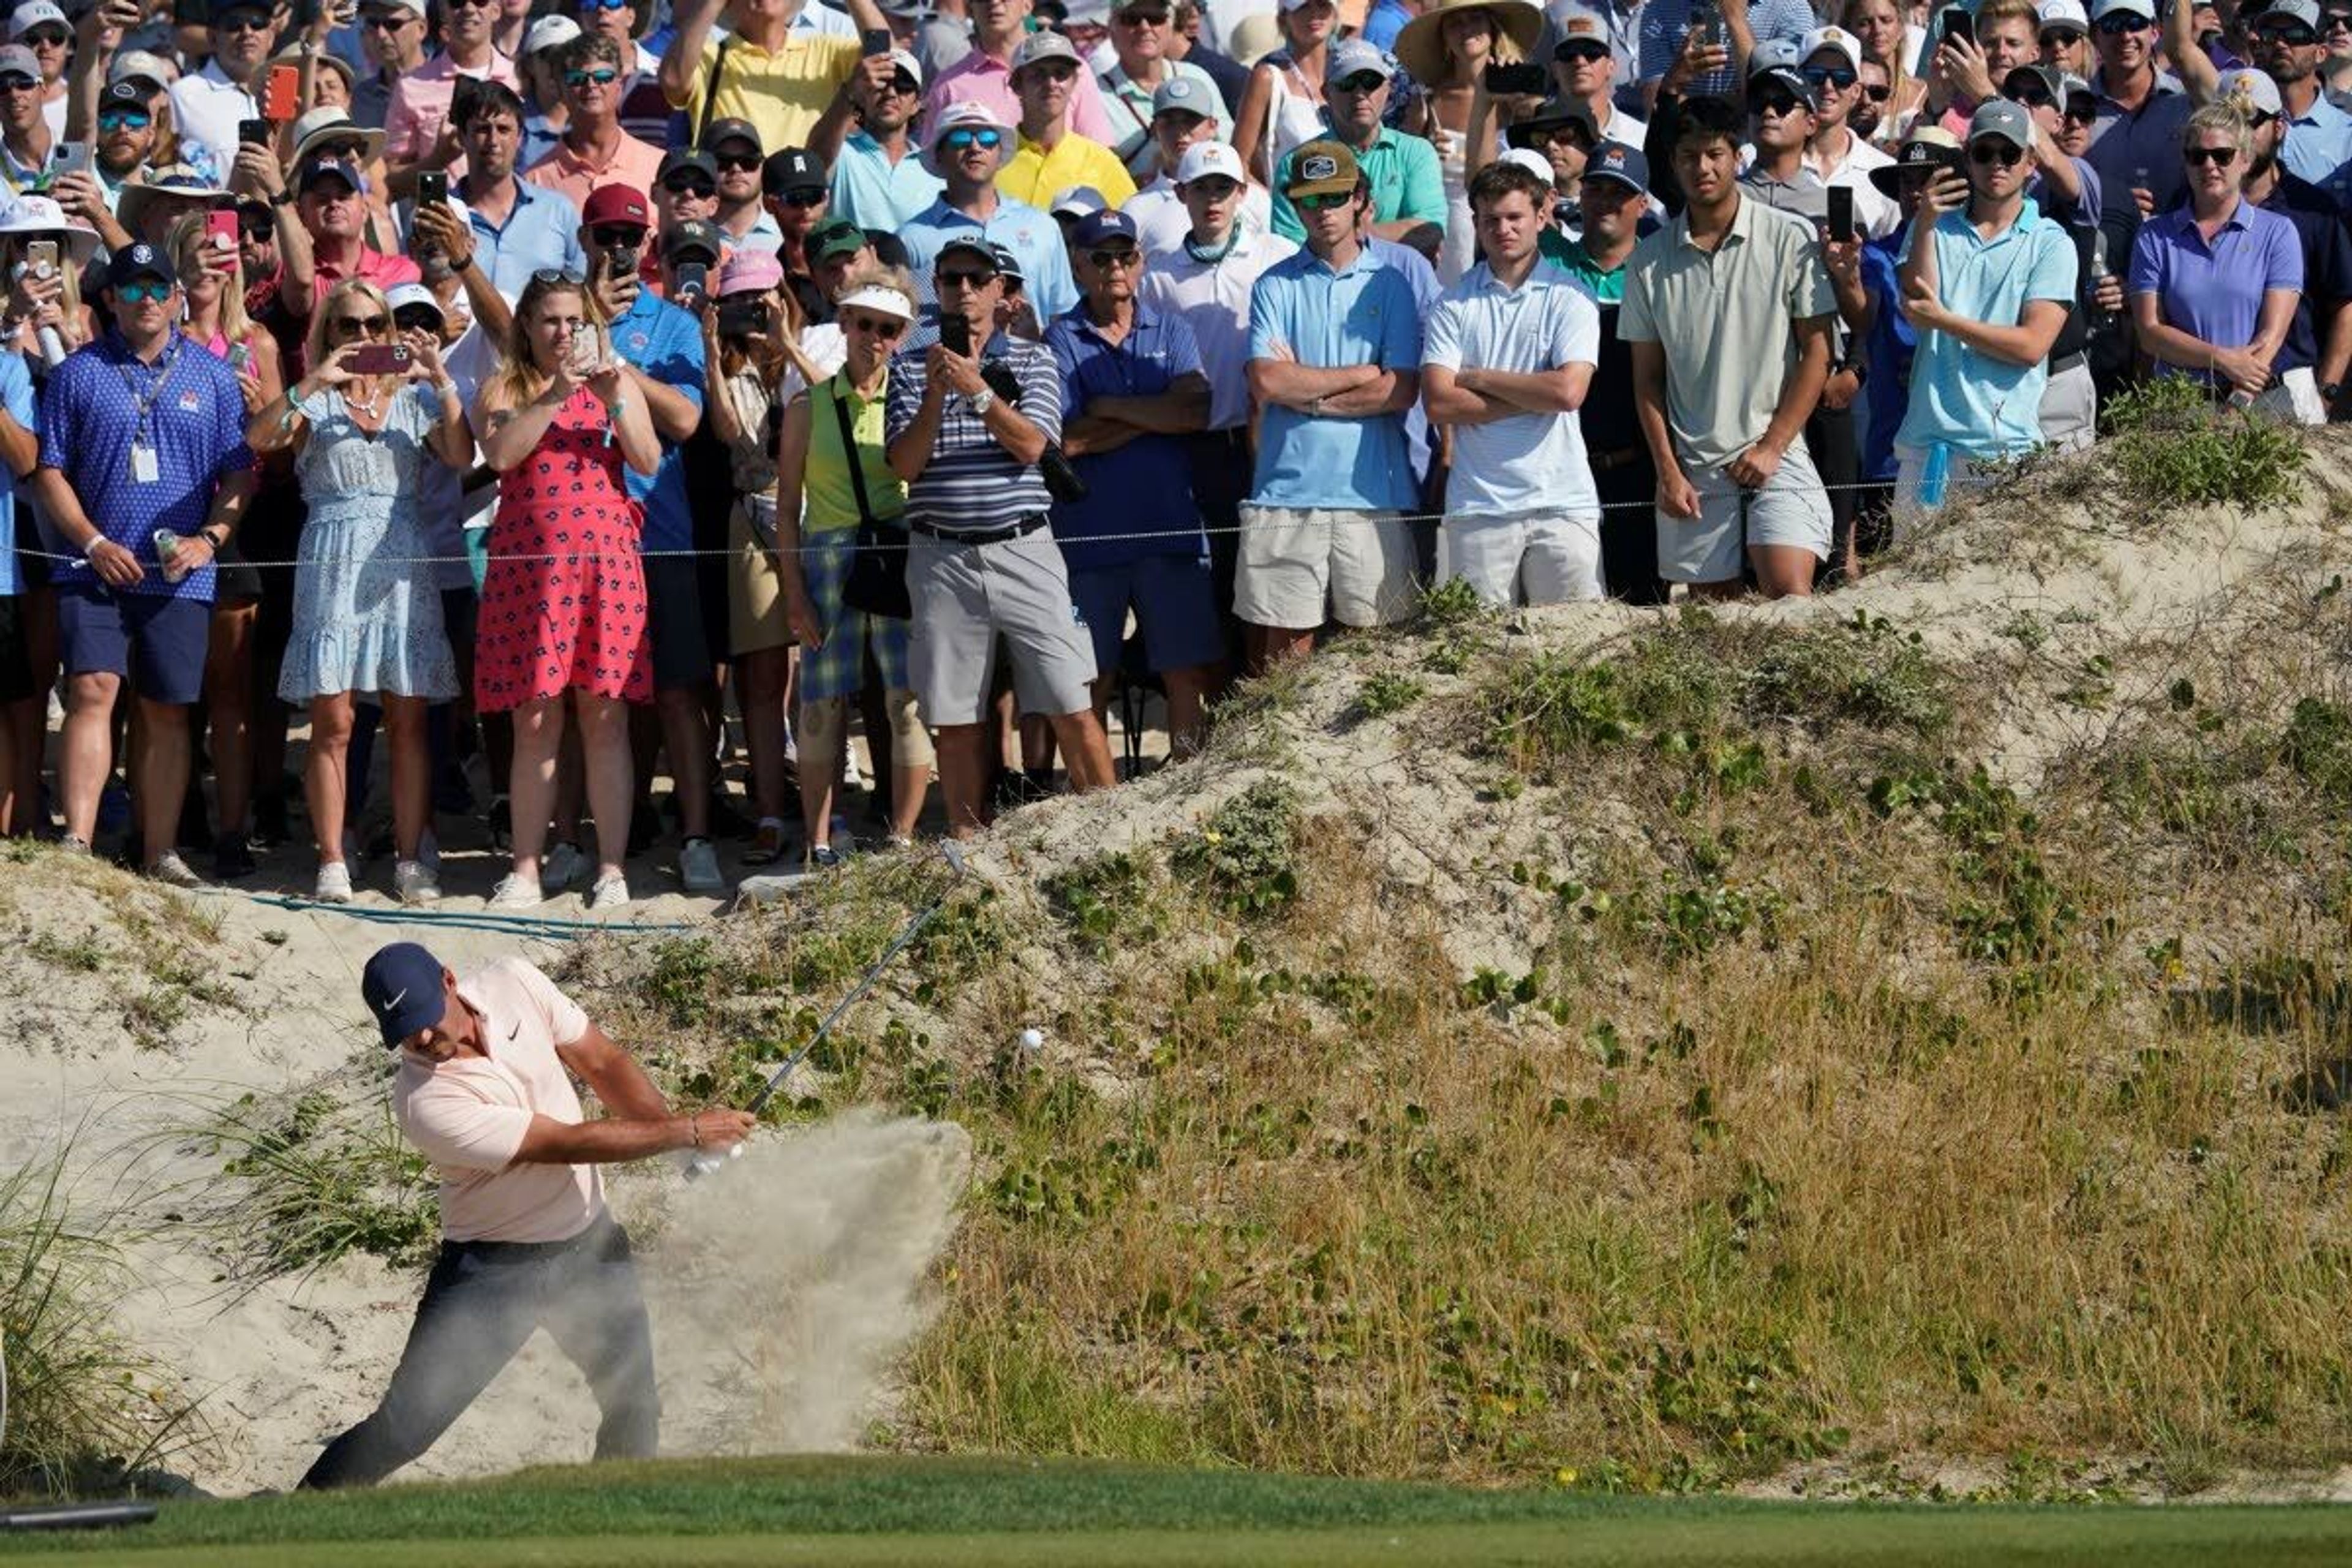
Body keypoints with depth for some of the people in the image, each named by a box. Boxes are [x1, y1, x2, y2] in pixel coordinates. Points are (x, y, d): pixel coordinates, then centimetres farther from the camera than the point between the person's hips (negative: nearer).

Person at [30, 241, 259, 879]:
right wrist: (95, 544, -8)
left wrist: (208, 538, -7)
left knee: (167, 709, 4)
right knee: (91, 690, -14)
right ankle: (76, 843, -20)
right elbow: (50, 472, 4)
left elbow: (239, 474, 9)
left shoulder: (213, 377, 9)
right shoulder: (78, 373, 5)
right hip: (96, 568, -1)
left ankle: (161, 852, 8)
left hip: (179, 575, 1)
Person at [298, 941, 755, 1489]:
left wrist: (679, 1135, -16)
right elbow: (568, 1142, -25)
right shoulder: (426, 1105, -28)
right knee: (402, 1430, -11)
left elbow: (604, 1064, -1)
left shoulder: (515, 985, -12)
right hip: (495, 1268, -5)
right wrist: (688, 1131, -22)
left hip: (591, 1242, 5)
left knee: (634, 1416, 9)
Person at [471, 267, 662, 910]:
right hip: (529, 563, 0)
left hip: (606, 560, 0)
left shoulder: (614, 381, 13)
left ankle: (611, 868, 1)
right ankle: (525, 869, 3)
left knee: (605, 718, -2)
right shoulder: (504, 390, 10)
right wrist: (553, 397, -16)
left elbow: (649, 461, 1)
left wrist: (616, 403, -12)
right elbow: (499, 453, -9)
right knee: (535, 722, -1)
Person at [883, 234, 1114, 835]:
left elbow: (1031, 445, -7)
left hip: (1023, 551, -1)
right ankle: (968, 846, 11)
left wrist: (978, 391, -18)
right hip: (941, 557, 1)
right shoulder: (911, 366, 9)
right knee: (956, 722, 4)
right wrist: (935, 395, -12)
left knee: (1073, 709, -4)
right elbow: (904, 464, 0)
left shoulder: (1031, 361, 7)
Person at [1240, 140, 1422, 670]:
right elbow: (1266, 383, -5)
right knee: (1287, 649, -1)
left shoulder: (1389, 284, 8)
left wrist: (1305, 391, -4)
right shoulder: (1275, 286, 8)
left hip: (1372, 490, 0)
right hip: (1287, 489, 0)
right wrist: (1362, 375, -3)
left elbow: (1402, 390, -2)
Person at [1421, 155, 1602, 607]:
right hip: (1478, 506, 1)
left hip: (1563, 502, -1)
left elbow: (1568, 391, -10)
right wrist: (1533, 397, -7)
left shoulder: (1570, 298, 3)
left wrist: (1478, 378, -3)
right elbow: (1438, 403, -4)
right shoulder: (1453, 305, 6)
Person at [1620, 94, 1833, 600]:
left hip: (1777, 458, -3)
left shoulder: (1791, 239, -1)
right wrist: (1668, 471, 1)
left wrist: (1771, 448, -7)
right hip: (1693, 468, 3)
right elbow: (1648, 377, 11)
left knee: (1790, 594, -19)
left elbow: (1817, 351, -1)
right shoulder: (1651, 260, 7)